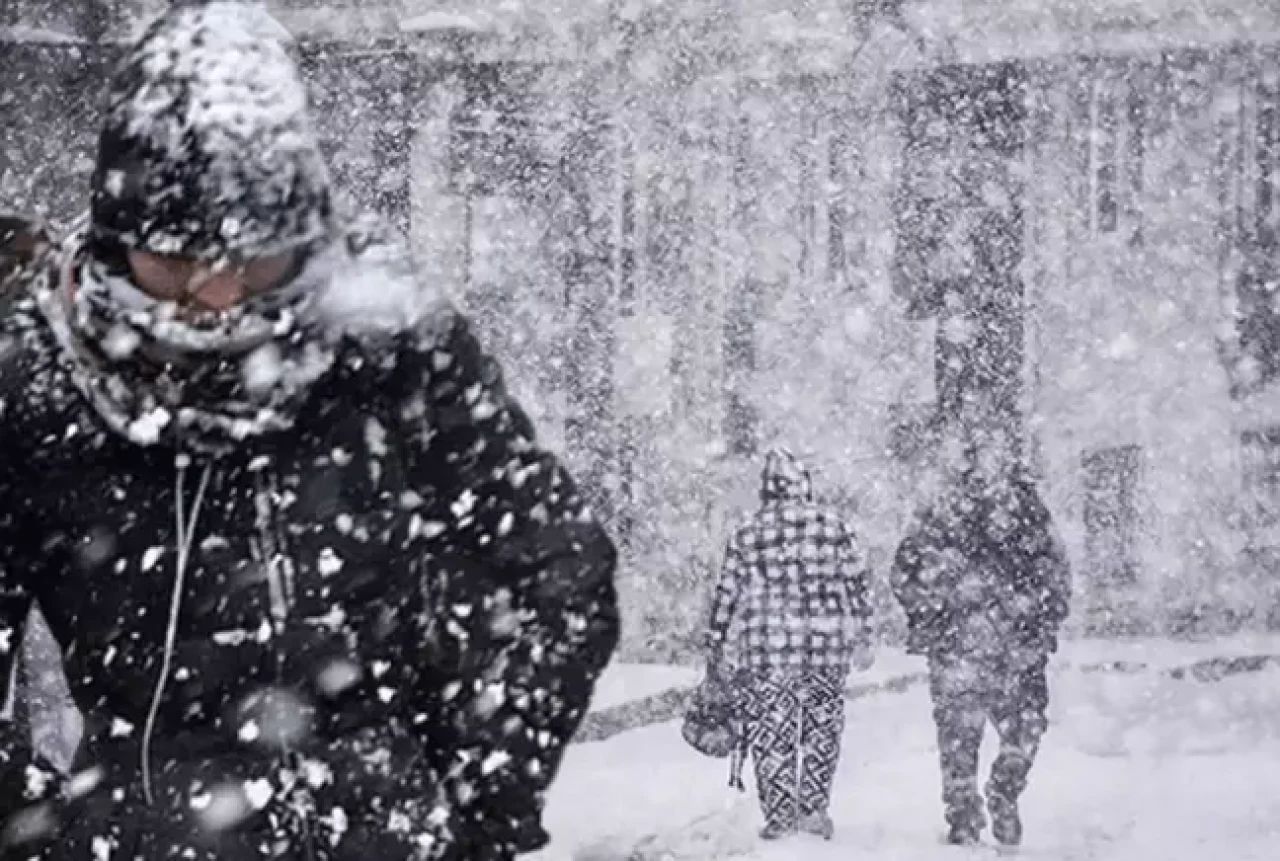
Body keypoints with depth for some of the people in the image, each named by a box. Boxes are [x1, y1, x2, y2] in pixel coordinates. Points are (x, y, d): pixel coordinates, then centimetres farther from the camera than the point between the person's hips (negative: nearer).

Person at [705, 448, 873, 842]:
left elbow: (726, 595, 4)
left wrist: (717, 650, 12)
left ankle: (779, 817, 7)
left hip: (767, 649, -1)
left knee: (771, 733, 7)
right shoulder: (832, 524, 3)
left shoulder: (746, 535, 2)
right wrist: (862, 640, 13)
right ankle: (814, 810, 13)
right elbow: (856, 584, 5)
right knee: (822, 727, 14)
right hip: (828, 646, 1)